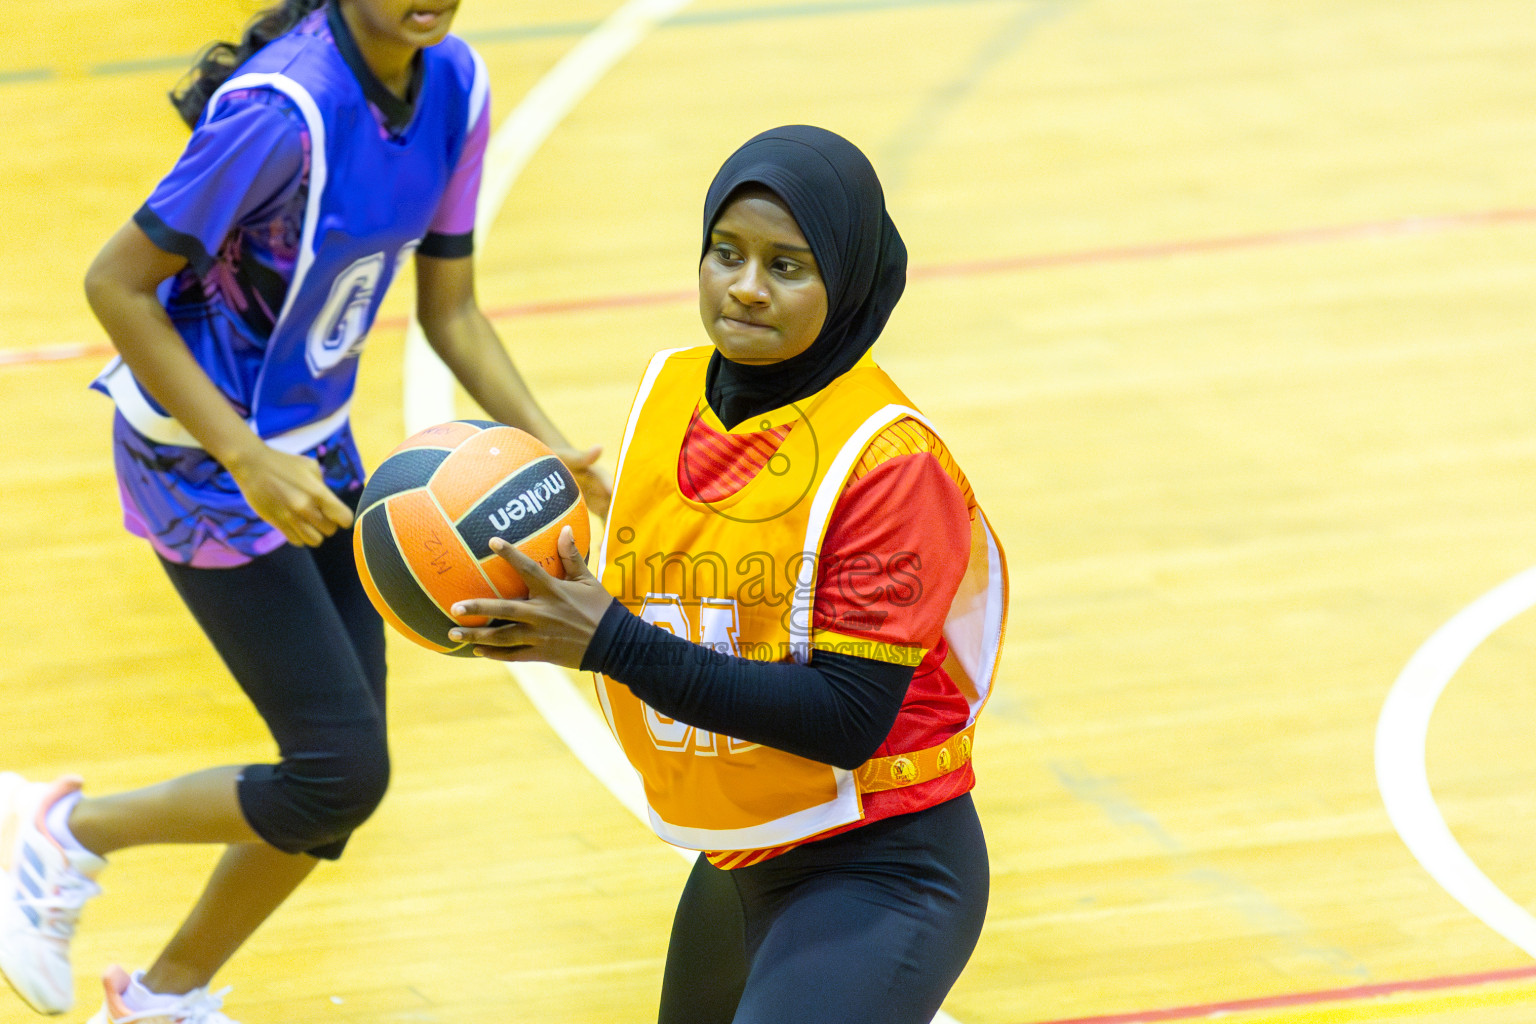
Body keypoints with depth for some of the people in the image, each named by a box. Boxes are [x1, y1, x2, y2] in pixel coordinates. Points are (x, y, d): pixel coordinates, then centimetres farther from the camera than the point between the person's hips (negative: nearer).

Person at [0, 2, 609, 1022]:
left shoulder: (454, 84, -5)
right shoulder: (285, 108, -29)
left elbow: (450, 308, 5)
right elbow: (117, 285, -24)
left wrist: (550, 449, -8)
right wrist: (249, 461, -27)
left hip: (316, 447, 8)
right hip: (205, 460, -8)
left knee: (340, 782, 11)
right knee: (343, 773, -10)